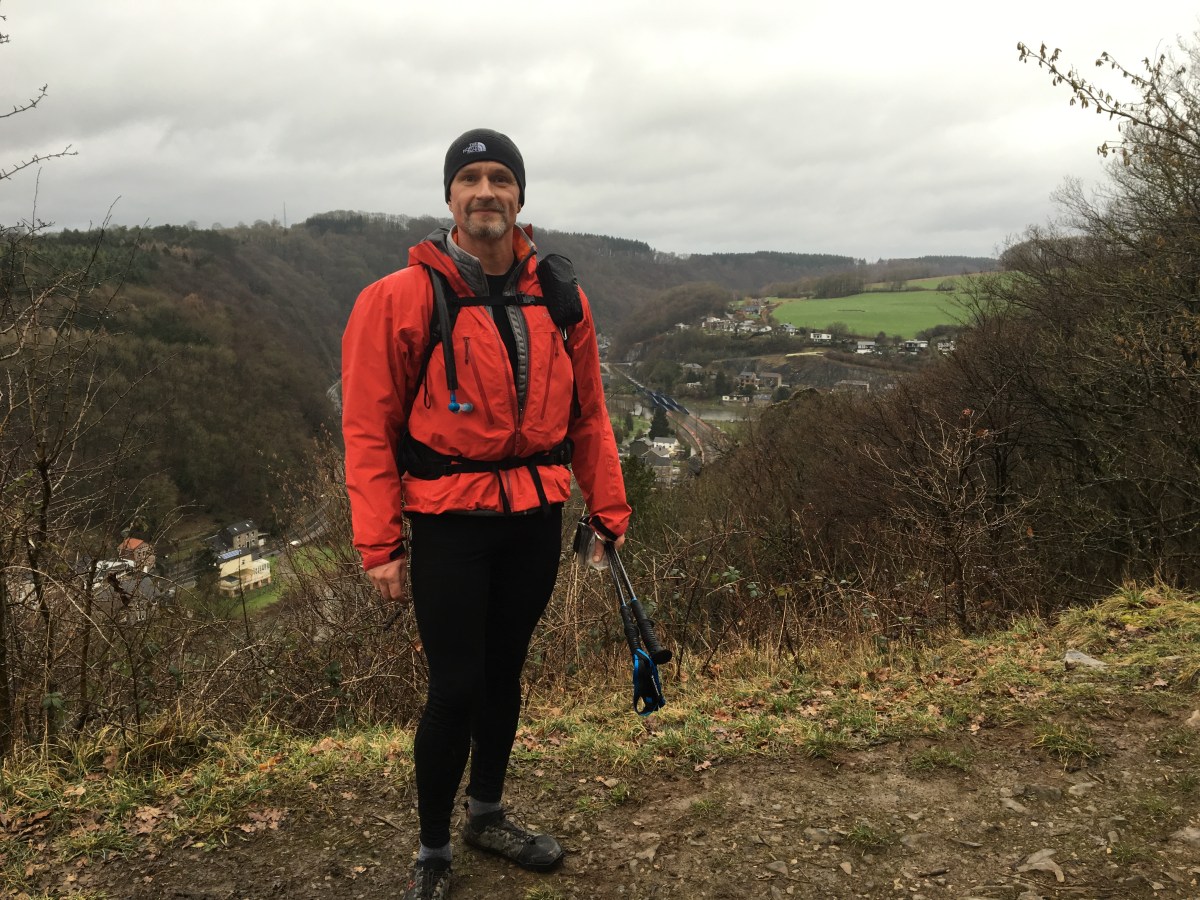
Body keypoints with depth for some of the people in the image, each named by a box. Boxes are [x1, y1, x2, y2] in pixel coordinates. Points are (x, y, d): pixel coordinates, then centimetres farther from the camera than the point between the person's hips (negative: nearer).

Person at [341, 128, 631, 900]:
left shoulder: (560, 300, 4)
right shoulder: (403, 299, -10)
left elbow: (588, 415, 8)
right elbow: (368, 428, -10)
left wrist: (609, 509, 6)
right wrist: (380, 543, -12)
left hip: (536, 518, 5)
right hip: (451, 522, -4)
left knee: (505, 671, 18)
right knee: (456, 687, -1)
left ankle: (488, 814, 40)